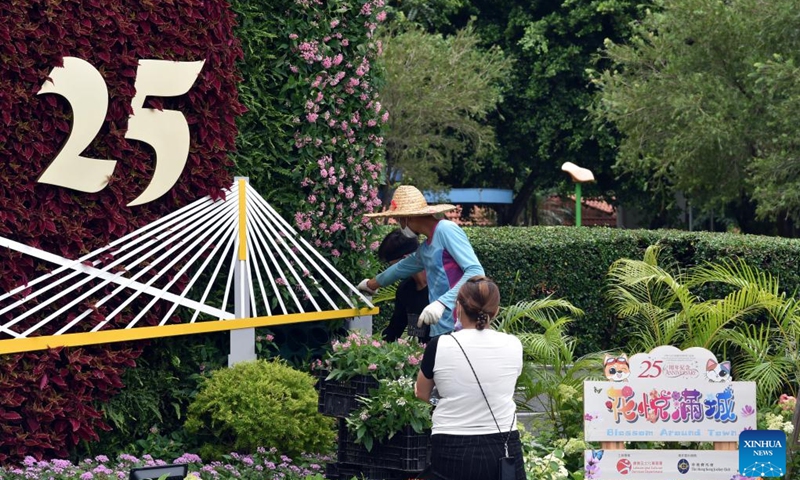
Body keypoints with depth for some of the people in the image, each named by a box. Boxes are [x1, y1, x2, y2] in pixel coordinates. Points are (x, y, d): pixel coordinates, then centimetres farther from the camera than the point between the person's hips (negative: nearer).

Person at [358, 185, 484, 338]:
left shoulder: (446, 230, -8)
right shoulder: (426, 248, 19)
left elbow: (476, 271, -17)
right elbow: (402, 267, 40)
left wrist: (442, 302, -25)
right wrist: (372, 284, 57)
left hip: (459, 329, -9)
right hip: (441, 331, 9)